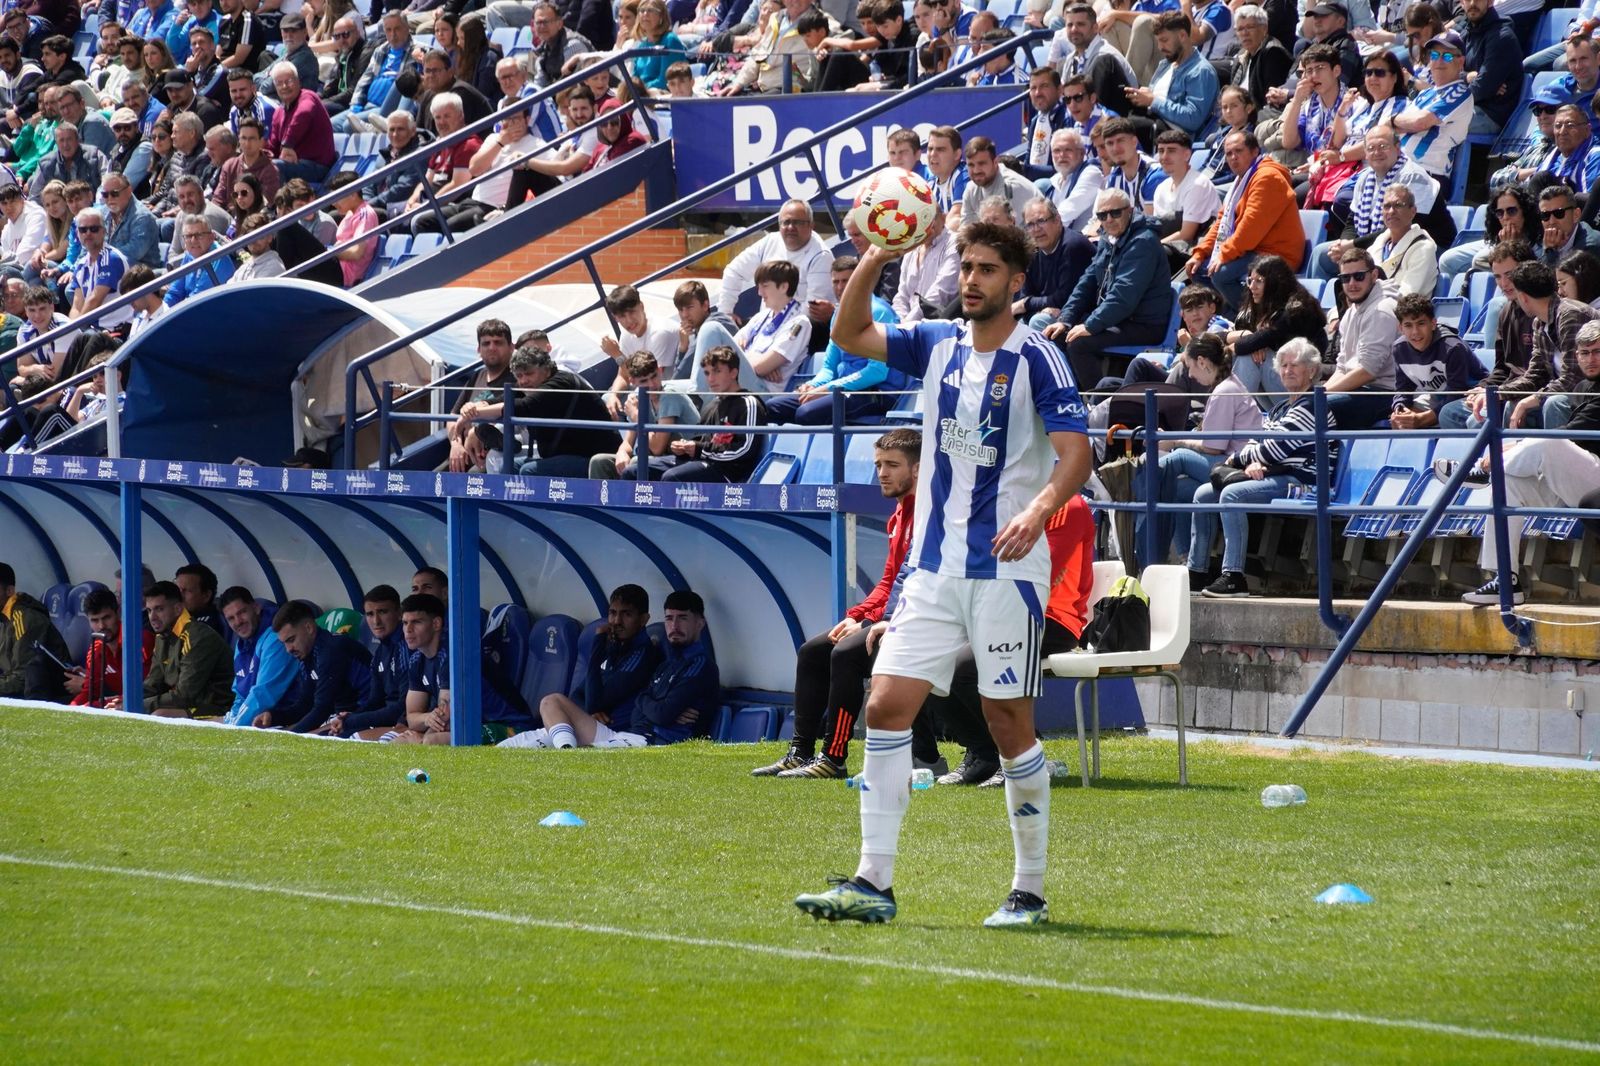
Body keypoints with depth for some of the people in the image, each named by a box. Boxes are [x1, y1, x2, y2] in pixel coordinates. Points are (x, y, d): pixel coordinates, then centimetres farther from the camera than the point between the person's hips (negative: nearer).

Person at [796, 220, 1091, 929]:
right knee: (886, 707, -4)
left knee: (1008, 724, -2)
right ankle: (873, 884, -4)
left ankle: (1029, 891, 9)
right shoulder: (938, 344, 9)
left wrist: (1036, 511, -33)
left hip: (1006, 571, -6)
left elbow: (1075, 453, -14)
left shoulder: (1036, 359, -8)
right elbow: (850, 335, 8)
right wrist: (876, 260, -8)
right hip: (934, 569, 6)